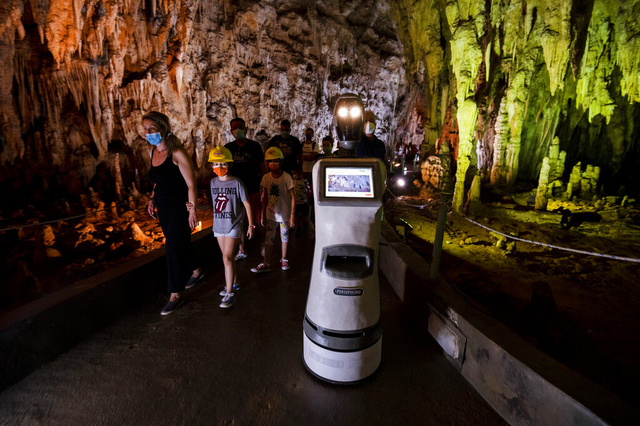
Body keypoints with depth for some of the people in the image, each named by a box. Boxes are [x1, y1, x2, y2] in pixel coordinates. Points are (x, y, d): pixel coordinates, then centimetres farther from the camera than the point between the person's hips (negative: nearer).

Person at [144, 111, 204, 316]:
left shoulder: (177, 153, -17)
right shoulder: (153, 152, 7)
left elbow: (191, 184, -16)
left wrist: (192, 210, -17)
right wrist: (152, 199, 8)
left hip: (180, 207, -8)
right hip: (163, 207, 8)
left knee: (174, 248, -5)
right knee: (180, 242, 20)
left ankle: (176, 295, 7)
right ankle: (196, 270, 43)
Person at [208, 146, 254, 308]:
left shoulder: (236, 182, -10)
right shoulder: (213, 182, 5)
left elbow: (246, 204, -5)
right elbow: (214, 203, 12)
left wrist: (251, 225, -6)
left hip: (233, 225, -5)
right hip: (218, 225, 5)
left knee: (227, 258, -10)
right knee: (229, 257, 15)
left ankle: (229, 293, -3)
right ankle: (234, 283, 33)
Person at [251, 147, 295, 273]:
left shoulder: (287, 177, -11)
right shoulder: (266, 178, -1)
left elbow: (292, 198, -8)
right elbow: (265, 197, 6)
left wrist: (292, 216, -10)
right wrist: (263, 214, 6)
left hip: (284, 214, -2)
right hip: (270, 214, 3)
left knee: (284, 237, 12)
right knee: (268, 238, 2)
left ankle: (284, 259, 31)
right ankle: (266, 264, 9)